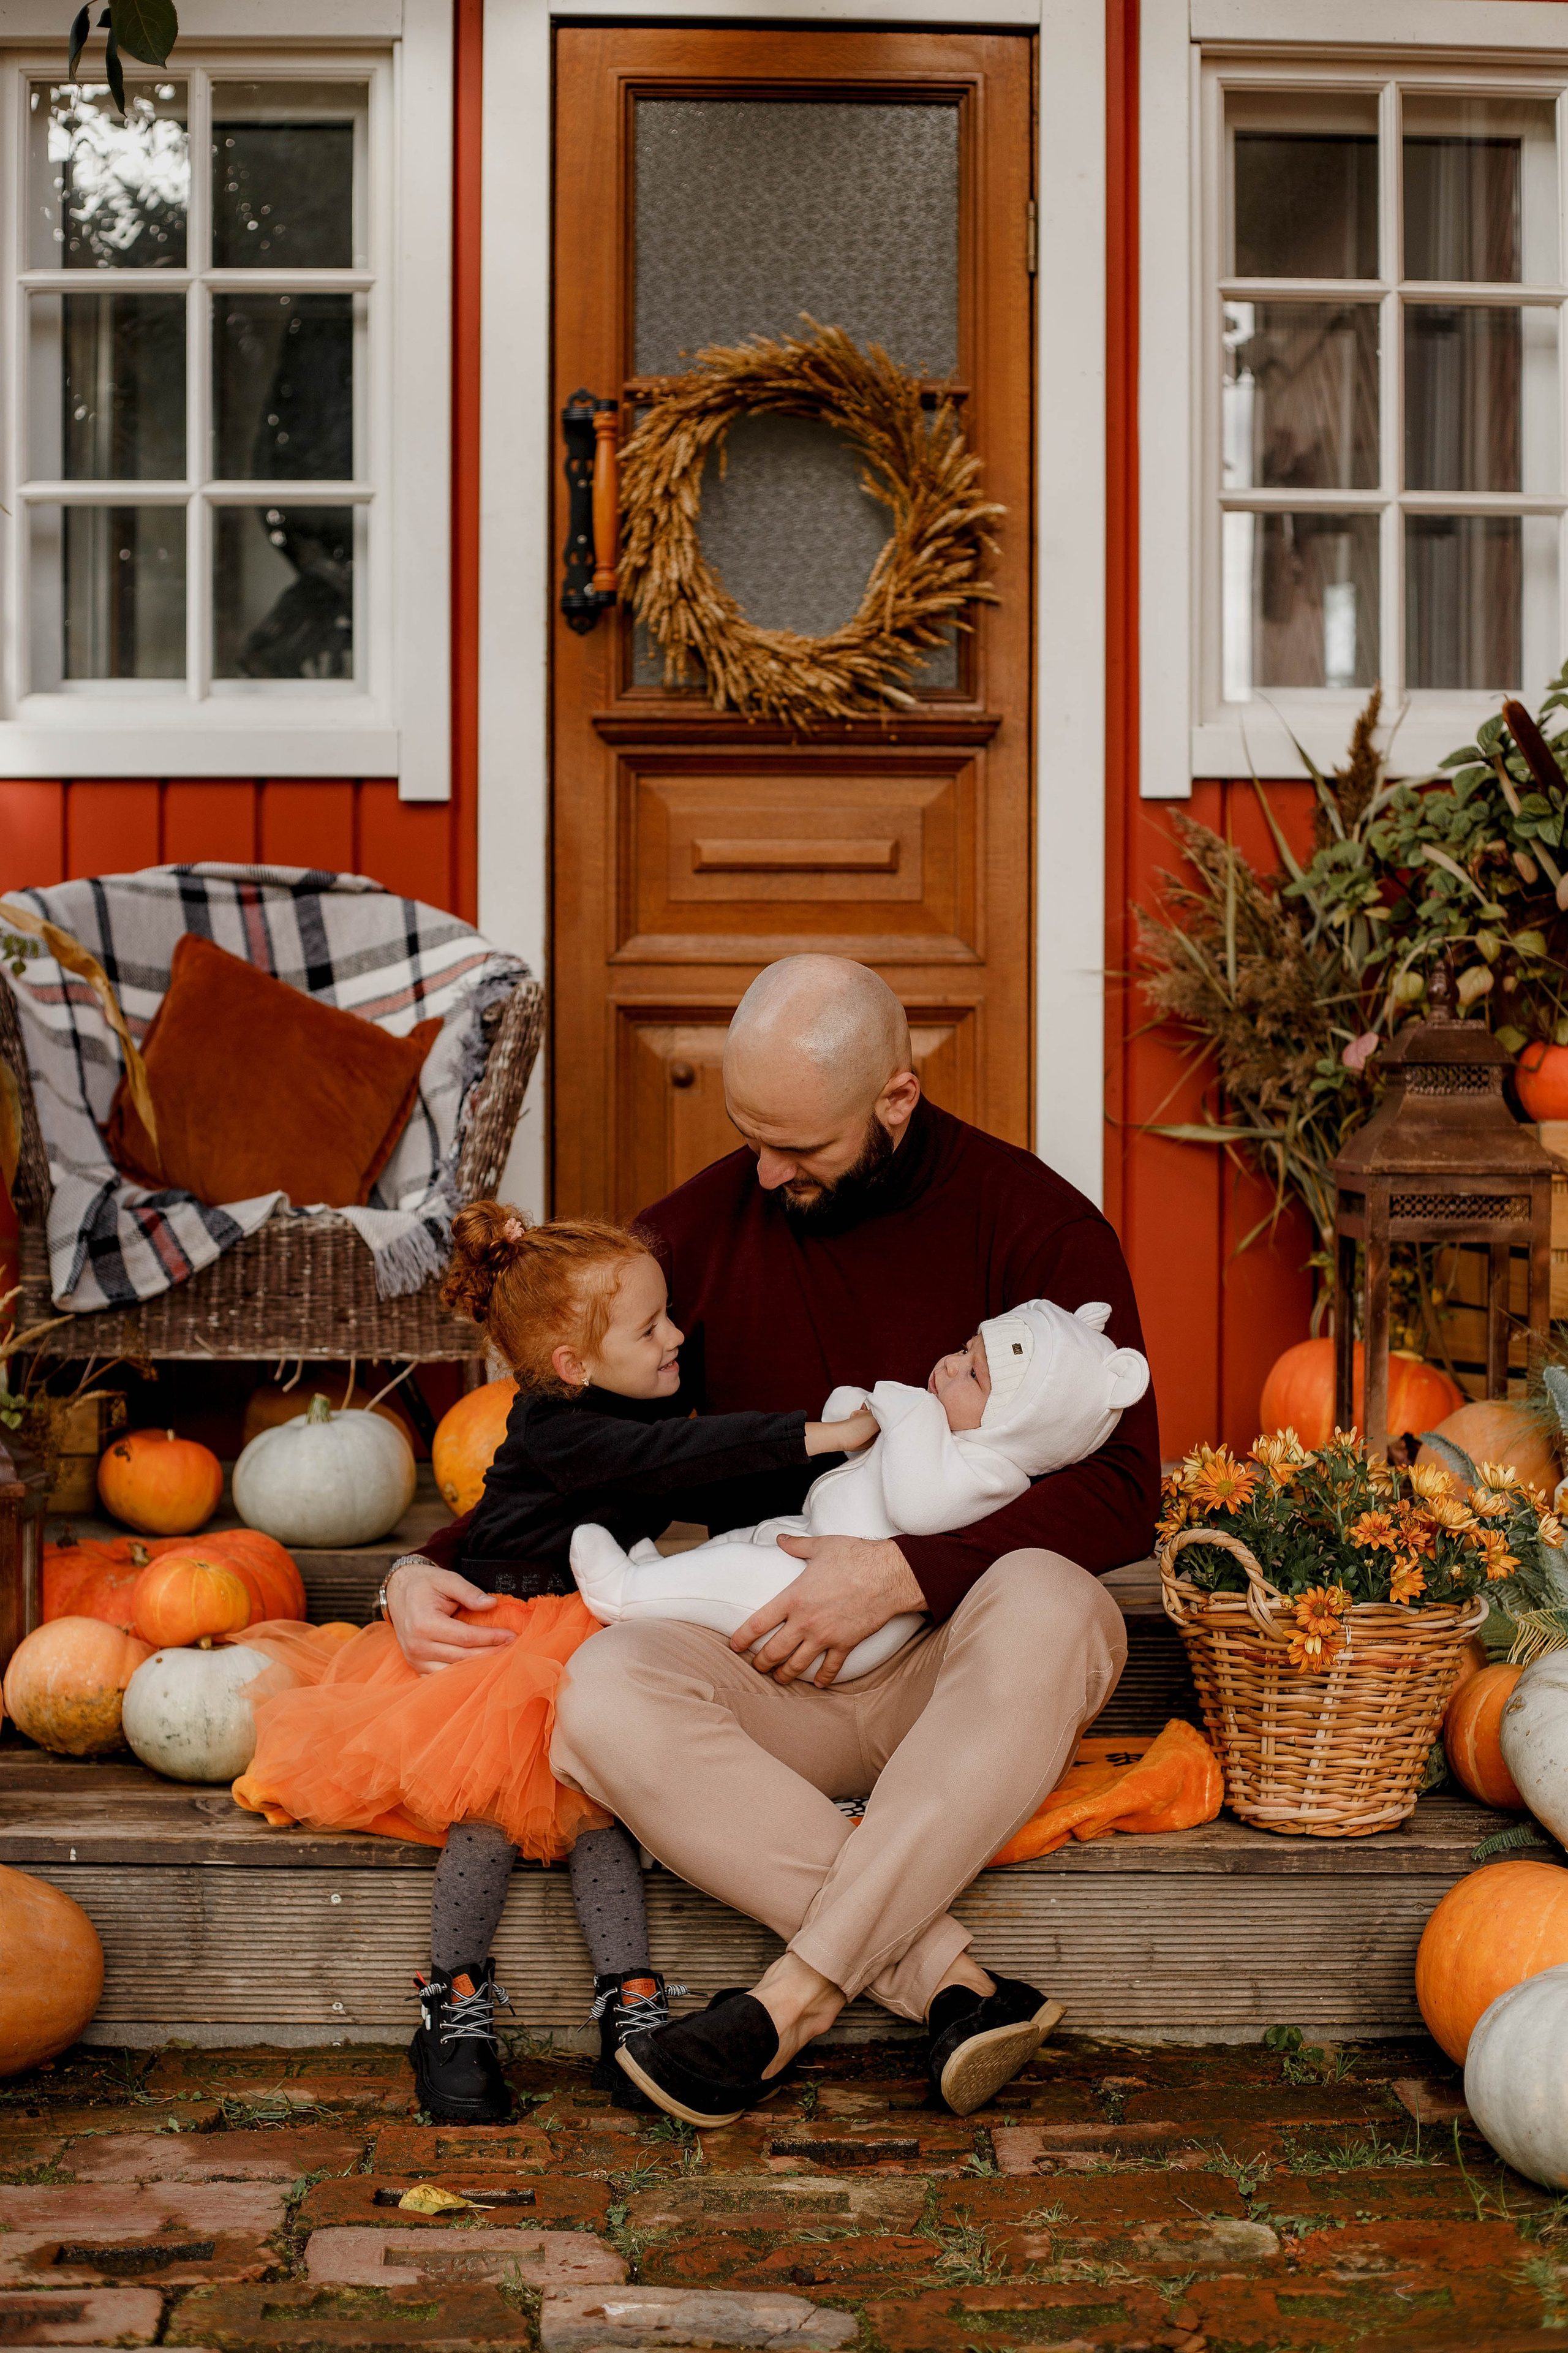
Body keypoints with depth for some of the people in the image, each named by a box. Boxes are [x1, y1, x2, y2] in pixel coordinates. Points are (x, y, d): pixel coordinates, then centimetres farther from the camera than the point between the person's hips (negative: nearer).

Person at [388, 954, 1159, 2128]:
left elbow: (1121, 1489, -9)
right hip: (777, 1671, 3)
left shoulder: (1031, 1220, -3)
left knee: (1043, 1605, -38)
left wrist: (904, 1571, -21)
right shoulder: (702, 1227, 6)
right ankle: (957, 1984, -33)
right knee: (604, 1692, -30)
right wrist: (431, 1568, -5)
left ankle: (796, 1998, -34)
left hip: (966, 1665, -2)